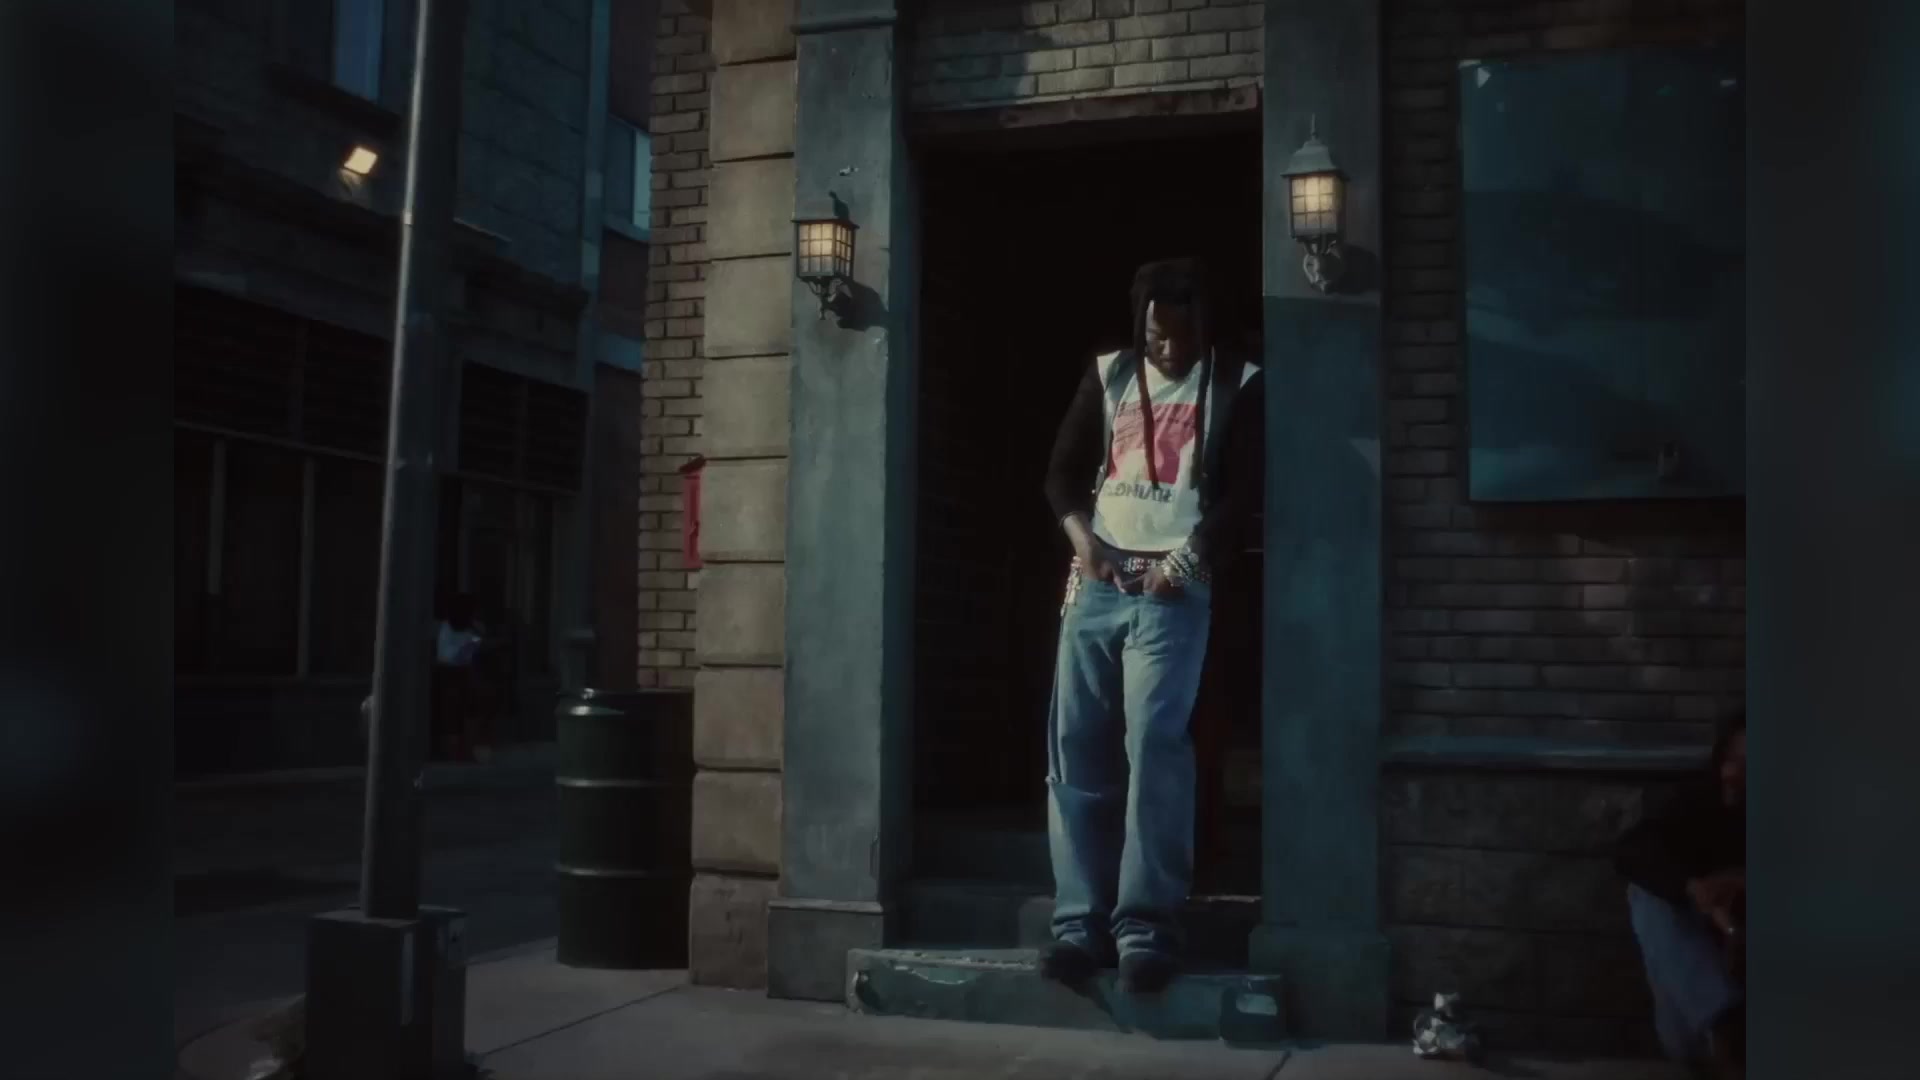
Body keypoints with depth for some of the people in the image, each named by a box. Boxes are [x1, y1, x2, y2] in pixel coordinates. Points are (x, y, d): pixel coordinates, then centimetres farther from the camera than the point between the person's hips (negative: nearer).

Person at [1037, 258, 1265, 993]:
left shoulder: (1237, 388, 6)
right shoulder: (1108, 375, 16)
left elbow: (1246, 495, -1)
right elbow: (1063, 471, 16)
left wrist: (1187, 561, -14)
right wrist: (1082, 537, -3)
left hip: (1172, 592, -4)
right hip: (1095, 586, 4)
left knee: (1154, 743, -18)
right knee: (1077, 751, -3)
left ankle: (1146, 925, -15)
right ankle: (1082, 921, 0)